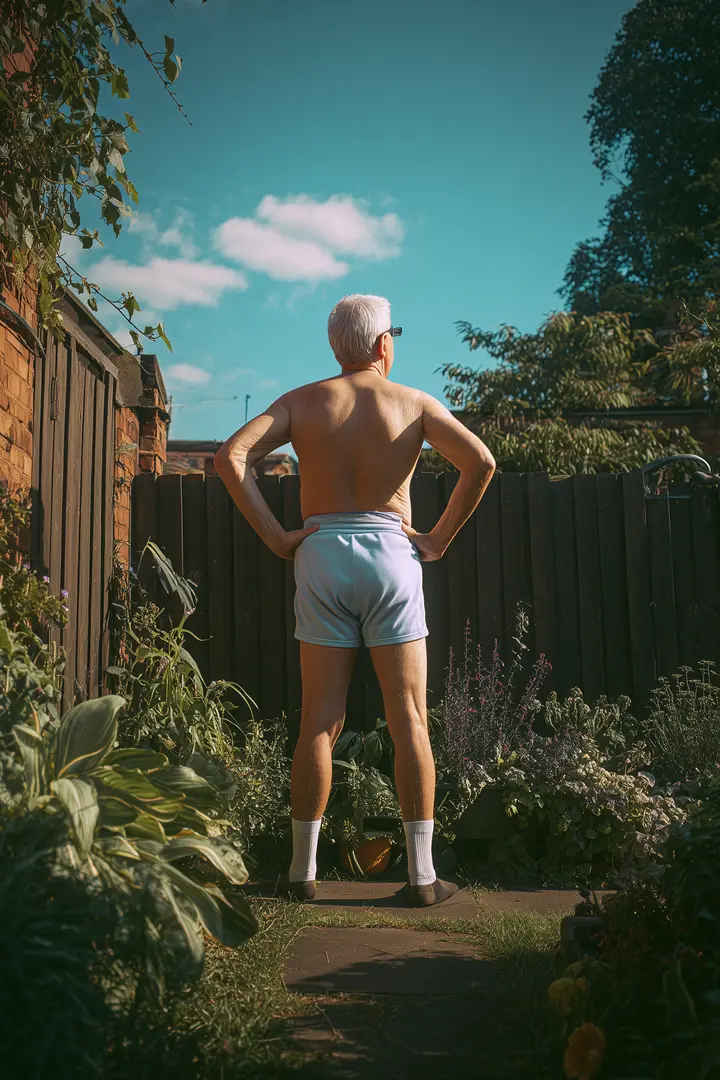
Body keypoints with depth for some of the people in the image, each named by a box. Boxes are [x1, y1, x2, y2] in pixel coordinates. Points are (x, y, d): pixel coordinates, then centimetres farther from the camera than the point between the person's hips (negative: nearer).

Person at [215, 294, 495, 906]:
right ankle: (422, 876, 8)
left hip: (322, 557, 2)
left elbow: (231, 457, -5)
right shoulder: (414, 402, 5)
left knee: (321, 722, 7)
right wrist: (439, 539, -1)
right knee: (409, 722, 4)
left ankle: (303, 871, 13)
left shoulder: (302, 402, 8)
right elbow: (481, 461, -8)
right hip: (391, 554, -1)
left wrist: (276, 537, -3)